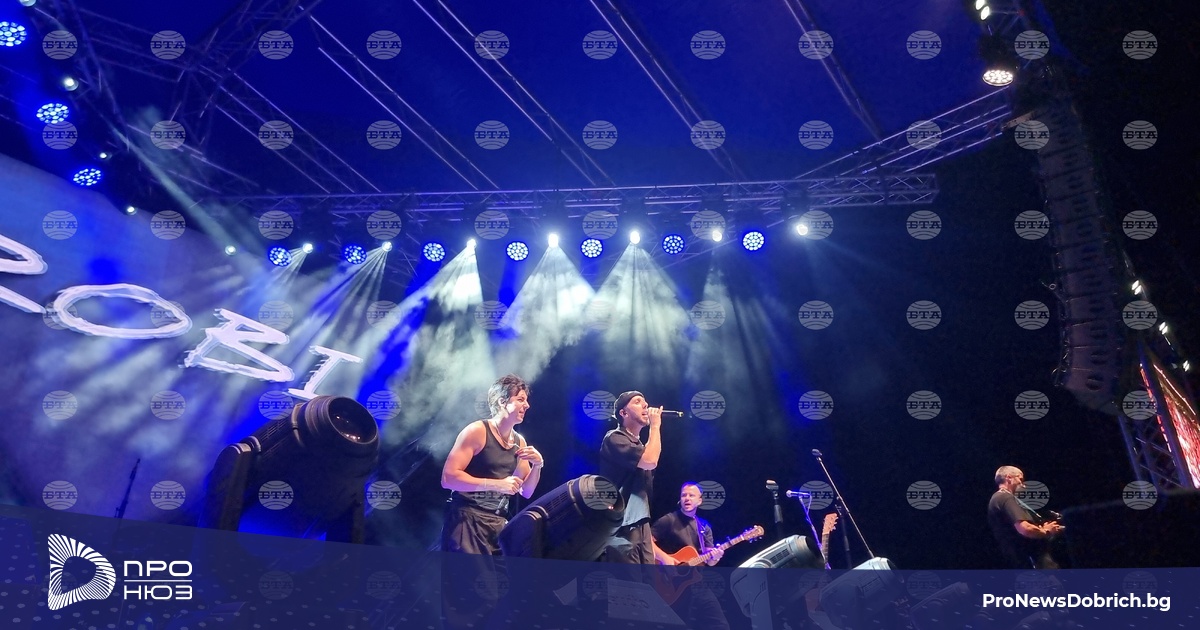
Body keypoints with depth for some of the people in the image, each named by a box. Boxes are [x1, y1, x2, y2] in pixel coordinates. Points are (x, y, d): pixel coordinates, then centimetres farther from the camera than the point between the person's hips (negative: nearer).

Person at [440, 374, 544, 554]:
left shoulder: (519, 442, 11)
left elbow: (526, 492, 16)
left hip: (499, 523, 7)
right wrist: (496, 484, -22)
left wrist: (537, 465, -3)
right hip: (467, 520, -7)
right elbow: (448, 478, -19)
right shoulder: (476, 431, -11)